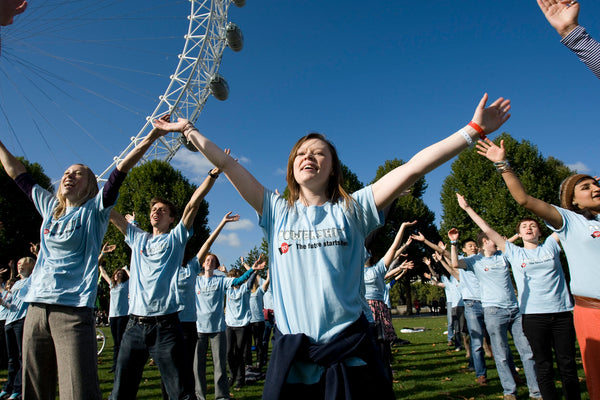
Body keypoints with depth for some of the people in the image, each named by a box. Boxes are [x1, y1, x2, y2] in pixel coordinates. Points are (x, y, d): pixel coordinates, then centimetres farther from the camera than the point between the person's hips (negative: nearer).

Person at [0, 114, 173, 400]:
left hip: (74, 309, -6)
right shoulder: (50, 207, 16)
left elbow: (122, 169, -10)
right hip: (37, 307, 6)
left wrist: (152, 136, -17)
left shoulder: (94, 211, 2)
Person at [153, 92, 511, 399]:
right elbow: (227, 164, 10)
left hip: (348, 350, -1)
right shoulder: (277, 211, 7)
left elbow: (413, 167, -3)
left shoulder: (353, 209, 2)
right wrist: (189, 130, 14)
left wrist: (473, 130, -4)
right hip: (292, 354, 2)